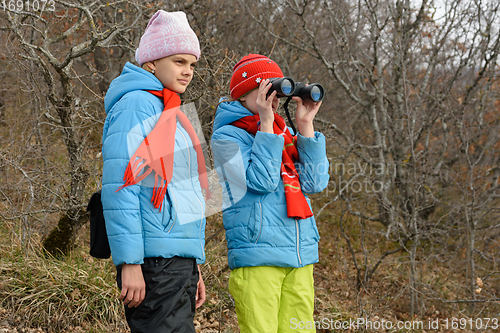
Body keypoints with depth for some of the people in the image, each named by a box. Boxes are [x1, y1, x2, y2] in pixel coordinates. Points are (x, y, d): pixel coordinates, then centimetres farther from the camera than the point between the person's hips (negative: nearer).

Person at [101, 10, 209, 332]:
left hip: (179, 260, 9)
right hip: (154, 260, -9)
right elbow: (118, 189, -15)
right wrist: (129, 263, -21)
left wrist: (194, 268, 22)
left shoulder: (171, 114, 22)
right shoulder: (138, 104, -7)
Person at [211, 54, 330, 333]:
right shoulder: (227, 137, 0)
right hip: (257, 256, -6)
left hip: (301, 255, 6)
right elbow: (260, 181, -13)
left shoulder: (284, 134, 16)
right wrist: (266, 124, -11)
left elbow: (316, 182, 5)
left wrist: (306, 125, 2)